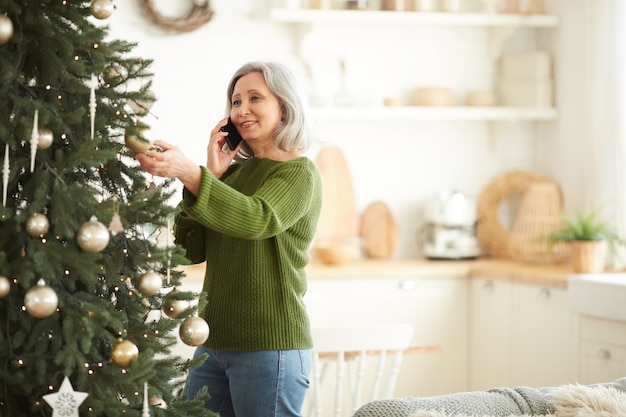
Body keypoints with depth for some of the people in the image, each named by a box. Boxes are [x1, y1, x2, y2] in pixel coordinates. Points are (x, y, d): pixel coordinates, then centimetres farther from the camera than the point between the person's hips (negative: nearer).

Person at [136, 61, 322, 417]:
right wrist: (212, 175, -2)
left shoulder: (300, 173, -5)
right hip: (214, 342, 7)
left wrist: (190, 173, -40)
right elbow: (191, 250, 6)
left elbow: (257, 218, -27)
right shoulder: (234, 171, 14)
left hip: (269, 347, -6)